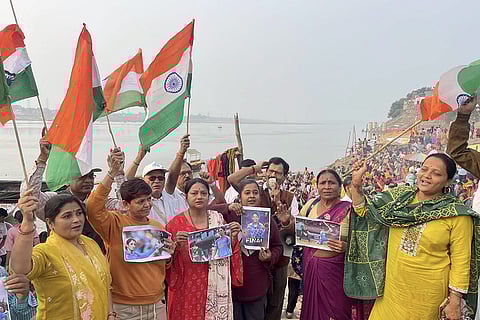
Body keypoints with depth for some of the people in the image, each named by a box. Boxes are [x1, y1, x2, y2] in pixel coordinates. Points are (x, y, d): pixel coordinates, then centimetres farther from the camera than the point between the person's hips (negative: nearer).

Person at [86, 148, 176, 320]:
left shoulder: (158, 227, 6)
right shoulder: (115, 223, -9)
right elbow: (93, 207, -29)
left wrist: (169, 254, -4)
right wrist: (112, 172, -29)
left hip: (157, 304, 5)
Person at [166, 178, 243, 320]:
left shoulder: (218, 219, 5)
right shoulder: (176, 223, -3)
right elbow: (168, 259, -2)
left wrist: (233, 237, -6)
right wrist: (176, 245, -20)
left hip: (214, 286, 2)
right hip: (186, 287, -2)